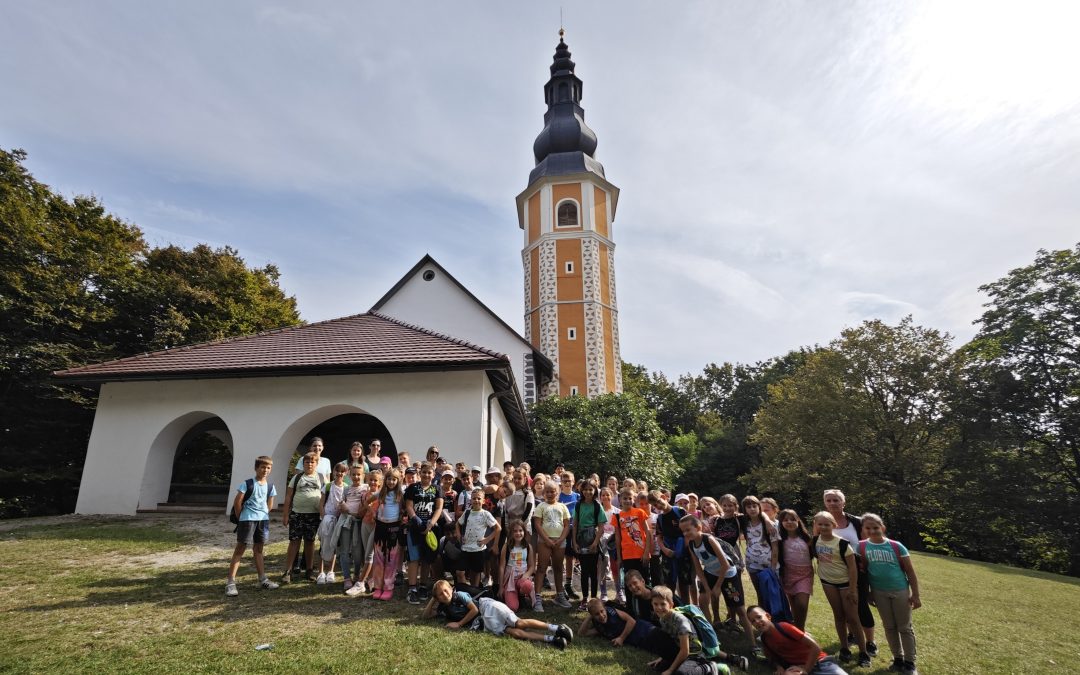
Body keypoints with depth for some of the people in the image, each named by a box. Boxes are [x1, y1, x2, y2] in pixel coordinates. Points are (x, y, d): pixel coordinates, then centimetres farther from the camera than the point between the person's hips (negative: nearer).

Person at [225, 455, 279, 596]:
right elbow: (237, 502, -9)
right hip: (247, 520, -5)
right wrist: (241, 517, -1)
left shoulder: (270, 486, 4)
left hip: (263, 520, 5)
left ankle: (263, 580, 20)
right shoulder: (247, 484, -10)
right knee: (240, 549, -2)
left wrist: (263, 515, 8)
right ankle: (230, 582, 2)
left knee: (258, 549, 15)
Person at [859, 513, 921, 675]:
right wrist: (867, 592, 2)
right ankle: (898, 659, 28)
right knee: (889, 627, 13)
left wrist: (915, 595, -5)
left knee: (905, 628, 8)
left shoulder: (896, 546, -12)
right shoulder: (862, 547, -10)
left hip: (900, 591, -1)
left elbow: (910, 572, -4)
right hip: (879, 593, 1)